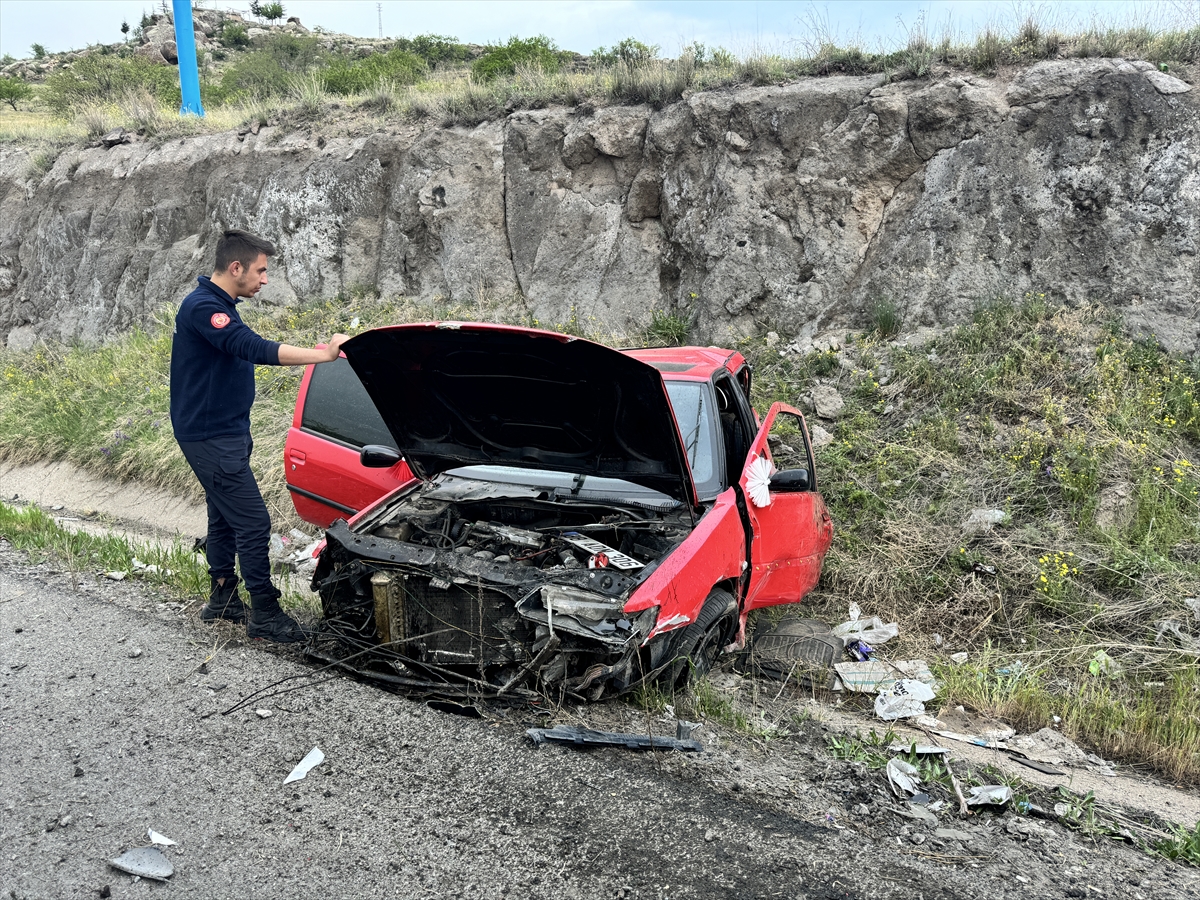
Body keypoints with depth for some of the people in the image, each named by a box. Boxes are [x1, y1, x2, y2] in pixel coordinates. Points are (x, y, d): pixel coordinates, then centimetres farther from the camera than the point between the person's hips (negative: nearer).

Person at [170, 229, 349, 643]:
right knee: (253, 522, -10)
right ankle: (265, 615, -3)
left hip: (224, 432, 11)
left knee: (225, 517, 17)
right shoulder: (202, 307, -20)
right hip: (210, 437, -11)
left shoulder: (220, 306, 13)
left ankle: (223, 600, 29)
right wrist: (324, 355, -37)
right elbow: (253, 348, -32)